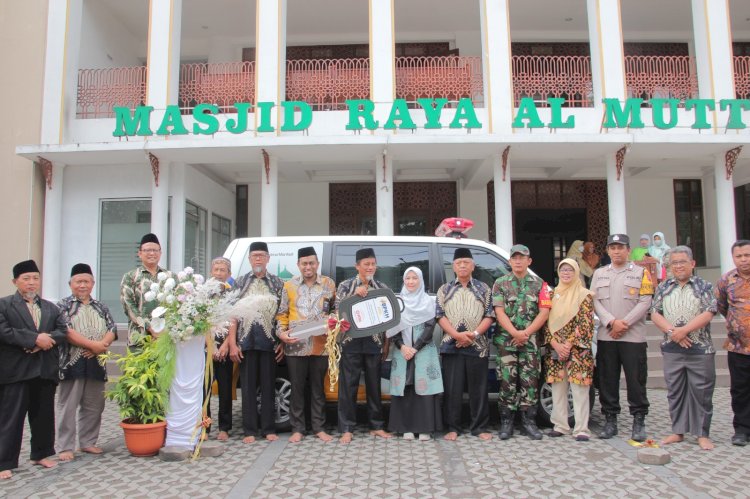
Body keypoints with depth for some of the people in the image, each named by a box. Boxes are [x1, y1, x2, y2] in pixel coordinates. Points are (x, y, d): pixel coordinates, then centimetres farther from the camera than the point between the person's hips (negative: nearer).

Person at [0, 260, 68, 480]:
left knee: (44, 415, 12)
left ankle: (41, 454, 26)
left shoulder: (51, 308, 16)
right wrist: (35, 339, -17)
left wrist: (47, 340, -15)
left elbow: (62, 332, 5)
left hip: (45, 370, 5)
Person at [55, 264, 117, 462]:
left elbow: (112, 330, 6)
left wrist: (100, 346, -13)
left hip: (96, 363, 4)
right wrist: (93, 345, -16)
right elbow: (65, 331, -12)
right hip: (72, 363, -4)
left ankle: (88, 442, 20)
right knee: (68, 406, 0)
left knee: (94, 406, 9)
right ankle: (65, 447, 8)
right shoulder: (63, 305, 1)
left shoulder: (101, 307, 14)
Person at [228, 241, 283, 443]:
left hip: (269, 342, 0)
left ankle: (268, 429, 15)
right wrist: (232, 343, -3)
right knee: (248, 386, 5)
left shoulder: (277, 283, 7)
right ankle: (249, 430, 13)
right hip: (246, 341, 0)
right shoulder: (240, 283, 8)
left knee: (268, 386, 6)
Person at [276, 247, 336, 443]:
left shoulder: (329, 284, 7)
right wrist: (282, 332, -6)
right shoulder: (289, 285, 7)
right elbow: (282, 313, 8)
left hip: (321, 345, 0)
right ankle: (297, 429, 15)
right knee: (297, 388, 6)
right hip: (295, 345, 0)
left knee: (318, 388, 8)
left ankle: (319, 428, 17)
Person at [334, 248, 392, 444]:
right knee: (348, 385, 0)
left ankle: (377, 426, 20)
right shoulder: (345, 286, 1)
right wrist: (355, 295, -17)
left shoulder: (382, 287, 8)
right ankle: (347, 429, 9)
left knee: (374, 385, 9)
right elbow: (338, 310, -7)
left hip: (373, 342, 2)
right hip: (351, 341, -2)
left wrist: (386, 342, 1)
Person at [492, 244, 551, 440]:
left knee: (530, 381, 2)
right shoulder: (500, 283, 5)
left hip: (530, 341, 1)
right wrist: (515, 333, -15)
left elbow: (544, 312, 0)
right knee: (507, 381, 1)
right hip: (506, 340, -1)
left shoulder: (539, 284, 7)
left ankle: (529, 421, 12)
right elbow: (499, 312, -3)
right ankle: (506, 422, 9)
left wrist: (526, 333, -10)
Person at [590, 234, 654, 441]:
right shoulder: (599, 274, 14)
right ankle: (610, 420, 16)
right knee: (607, 380, 6)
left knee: (636, 380, -1)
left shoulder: (641, 272, 6)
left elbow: (645, 302, -3)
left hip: (633, 336, -2)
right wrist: (612, 322, -10)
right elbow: (595, 301, 5)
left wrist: (624, 323, -11)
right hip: (606, 336, 3)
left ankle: (639, 421, 12)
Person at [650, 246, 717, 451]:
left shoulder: (704, 286, 2)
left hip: (700, 349, -2)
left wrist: (684, 330, -17)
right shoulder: (663, 287, 9)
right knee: (675, 391, 9)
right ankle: (678, 431, 19)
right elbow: (655, 313, 3)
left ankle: (702, 434, 15)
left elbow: (708, 314, -9)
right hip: (672, 349, 3)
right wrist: (672, 331, -12)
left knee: (702, 392, 3)